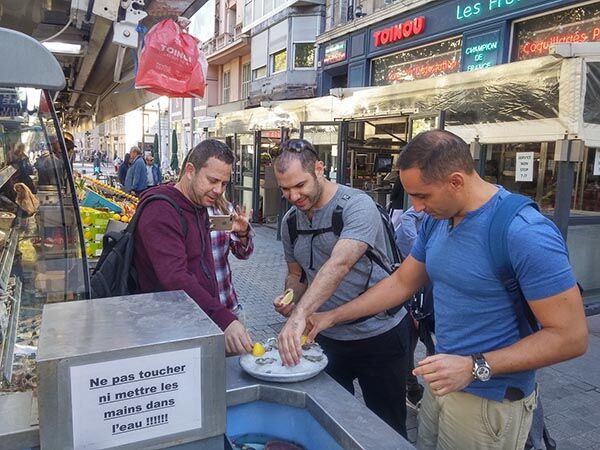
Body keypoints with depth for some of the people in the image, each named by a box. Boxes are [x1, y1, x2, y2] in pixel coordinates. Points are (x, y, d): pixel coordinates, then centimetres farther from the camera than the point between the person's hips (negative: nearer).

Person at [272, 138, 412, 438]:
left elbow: (339, 264, -35)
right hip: (327, 336, 6)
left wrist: (299, 316, -45)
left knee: (387, 427, 13)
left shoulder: (357, 206, -20)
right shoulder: (290, 221, 2)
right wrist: (290, 301, -9)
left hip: (379, 335, -5)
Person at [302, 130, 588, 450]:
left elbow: (571, 336, -22)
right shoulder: (436, 220, -1)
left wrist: (475, 367, -27)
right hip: (441, 384, 7)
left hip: (491, 399, -7)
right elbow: (402, 282, 9)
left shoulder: (525, 234, -25)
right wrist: (332, 316, 5)